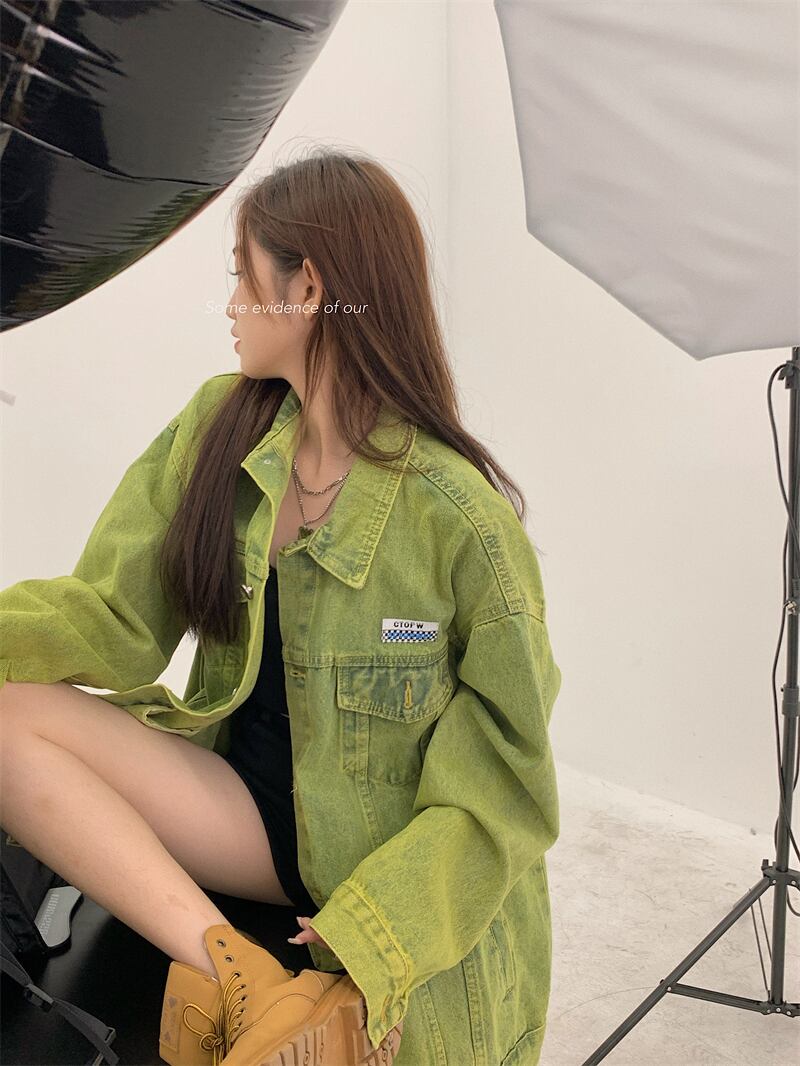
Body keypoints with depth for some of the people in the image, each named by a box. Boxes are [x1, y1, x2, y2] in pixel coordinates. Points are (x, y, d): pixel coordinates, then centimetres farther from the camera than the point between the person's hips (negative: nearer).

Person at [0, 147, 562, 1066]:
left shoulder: (458, 514, -19)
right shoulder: (214, 427, -1)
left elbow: (502, 786, -15)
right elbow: (114, 613, -2)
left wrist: (362, 948, -24)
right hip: (252, 809, 5)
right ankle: (238, 977, -22)